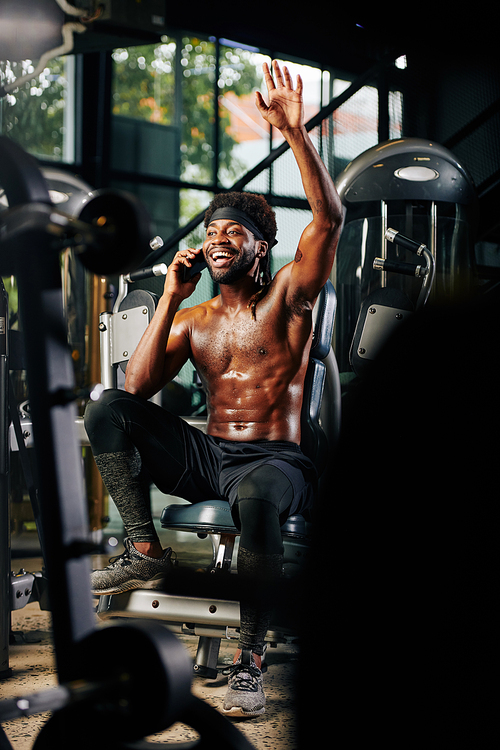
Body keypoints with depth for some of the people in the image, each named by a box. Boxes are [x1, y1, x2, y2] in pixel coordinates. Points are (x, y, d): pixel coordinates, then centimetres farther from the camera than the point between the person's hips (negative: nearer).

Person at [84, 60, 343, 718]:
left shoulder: (287, 298, 2)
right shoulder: (193, 320, 14)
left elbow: (328, 219, -15)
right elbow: (138, 385, -1)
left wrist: (295, 133, -24)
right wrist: (170, 298, -5)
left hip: (276, 459, -5)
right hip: (206, 458, 5)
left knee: (257, 496, -42)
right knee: (107, 411, -13)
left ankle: (251, 653, -27)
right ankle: (146, 551, -14)